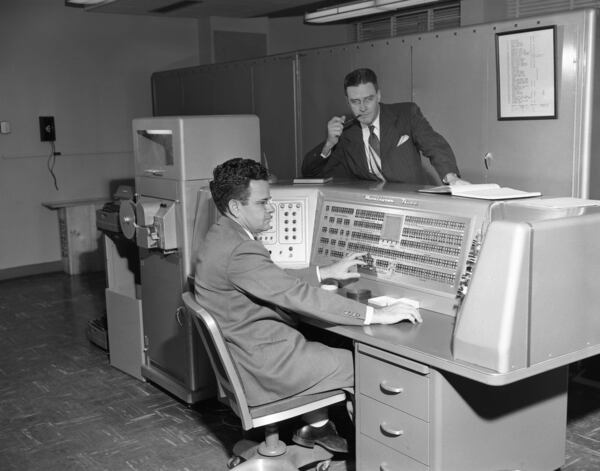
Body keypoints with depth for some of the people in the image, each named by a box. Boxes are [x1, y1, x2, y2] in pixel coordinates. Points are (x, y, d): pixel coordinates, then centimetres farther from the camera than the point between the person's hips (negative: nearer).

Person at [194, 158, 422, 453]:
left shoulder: (221, 238, 6)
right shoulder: (239, 251, -27)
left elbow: (276, 280, 18)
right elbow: (300, 296, -30)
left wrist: (325, 273, 16)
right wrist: (376, 315, -27)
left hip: (250, 352, 10)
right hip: (266, 367, -10)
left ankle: (316, 427, 30)